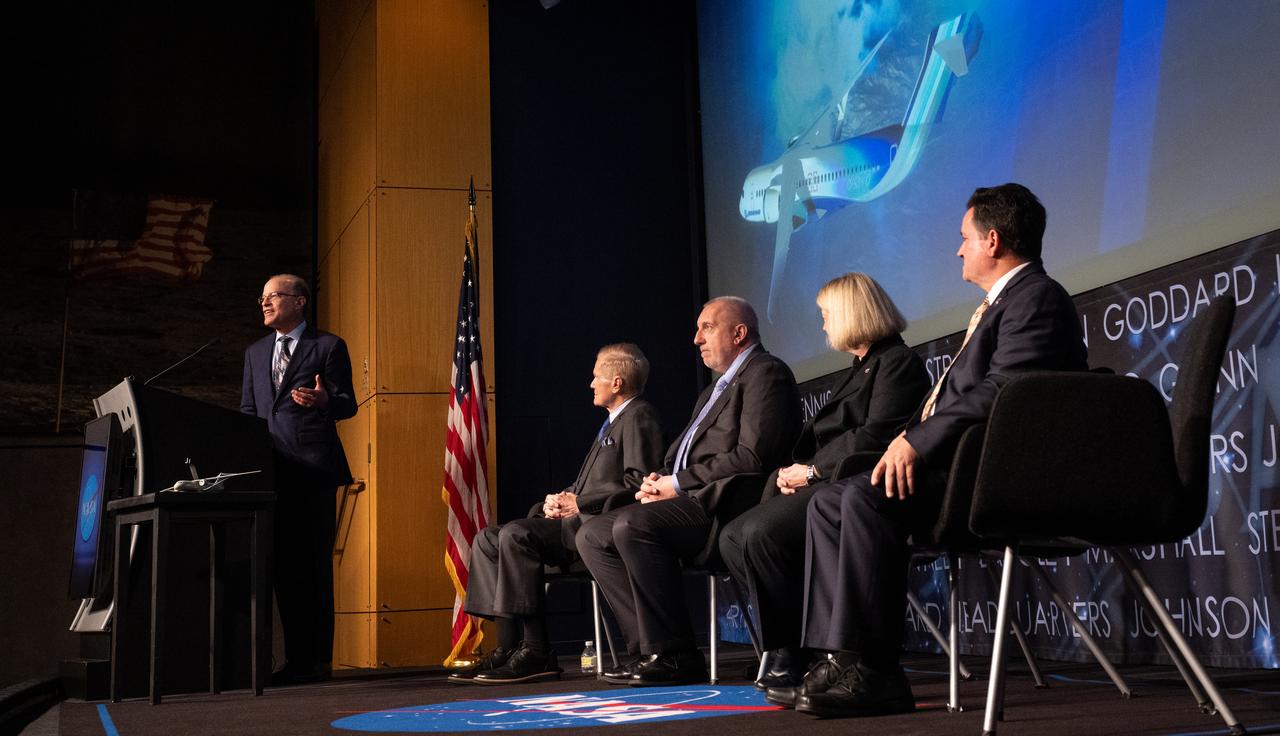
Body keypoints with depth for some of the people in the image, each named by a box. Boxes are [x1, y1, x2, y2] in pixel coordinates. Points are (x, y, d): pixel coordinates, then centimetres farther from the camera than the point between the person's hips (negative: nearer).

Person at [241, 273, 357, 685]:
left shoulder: (328, 347, 3)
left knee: (313, 563, -4)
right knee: (283, 564, 6)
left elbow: (347, 404, 0)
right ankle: (296, 657, 12)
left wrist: (324, 400, -22)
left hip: (313, 469, -5)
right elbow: (247, 411, 20)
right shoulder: (255, 353, 20)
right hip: (272, 468, 6)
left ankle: (316, 659, 0)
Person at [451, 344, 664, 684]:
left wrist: (579, 503, -14)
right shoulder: (612, 422, 27)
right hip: (580, 520, 11)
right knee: (489, 539, 0)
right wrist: (558, 500, 6)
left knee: (516, 535, -27)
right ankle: (509, 646, -9)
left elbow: (638, 483, -19)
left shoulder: (639, 416, -5)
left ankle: (536, 653, -25)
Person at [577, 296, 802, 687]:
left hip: (724, 500, -10)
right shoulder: (715, 390, 27)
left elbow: (752, 457, -17)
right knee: (592, 534, 2)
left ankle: (673, 656, -25)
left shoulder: (766, 373, -4)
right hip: (693, 498, 10)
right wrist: (659, 480, 3)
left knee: (633, 524, -31)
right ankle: (649, 645, -6)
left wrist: (679, 483, -13)